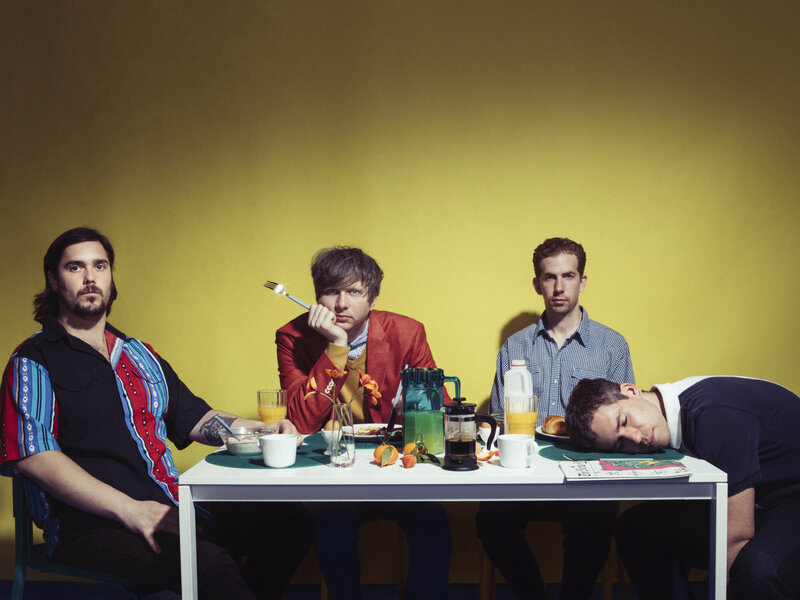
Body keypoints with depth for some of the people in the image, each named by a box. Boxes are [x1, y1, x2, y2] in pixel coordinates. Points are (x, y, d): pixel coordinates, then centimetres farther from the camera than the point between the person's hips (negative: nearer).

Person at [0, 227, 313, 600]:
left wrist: (263, 430, 8)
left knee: (291, 522, -11)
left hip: (169, 512, 7)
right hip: (91, 526, -7)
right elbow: (34, 455, -11)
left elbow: (195, 418, 28)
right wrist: (129, 510, -20)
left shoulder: (141, 356, 25)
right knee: (210, 565, -34)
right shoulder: (33, 361, 3)